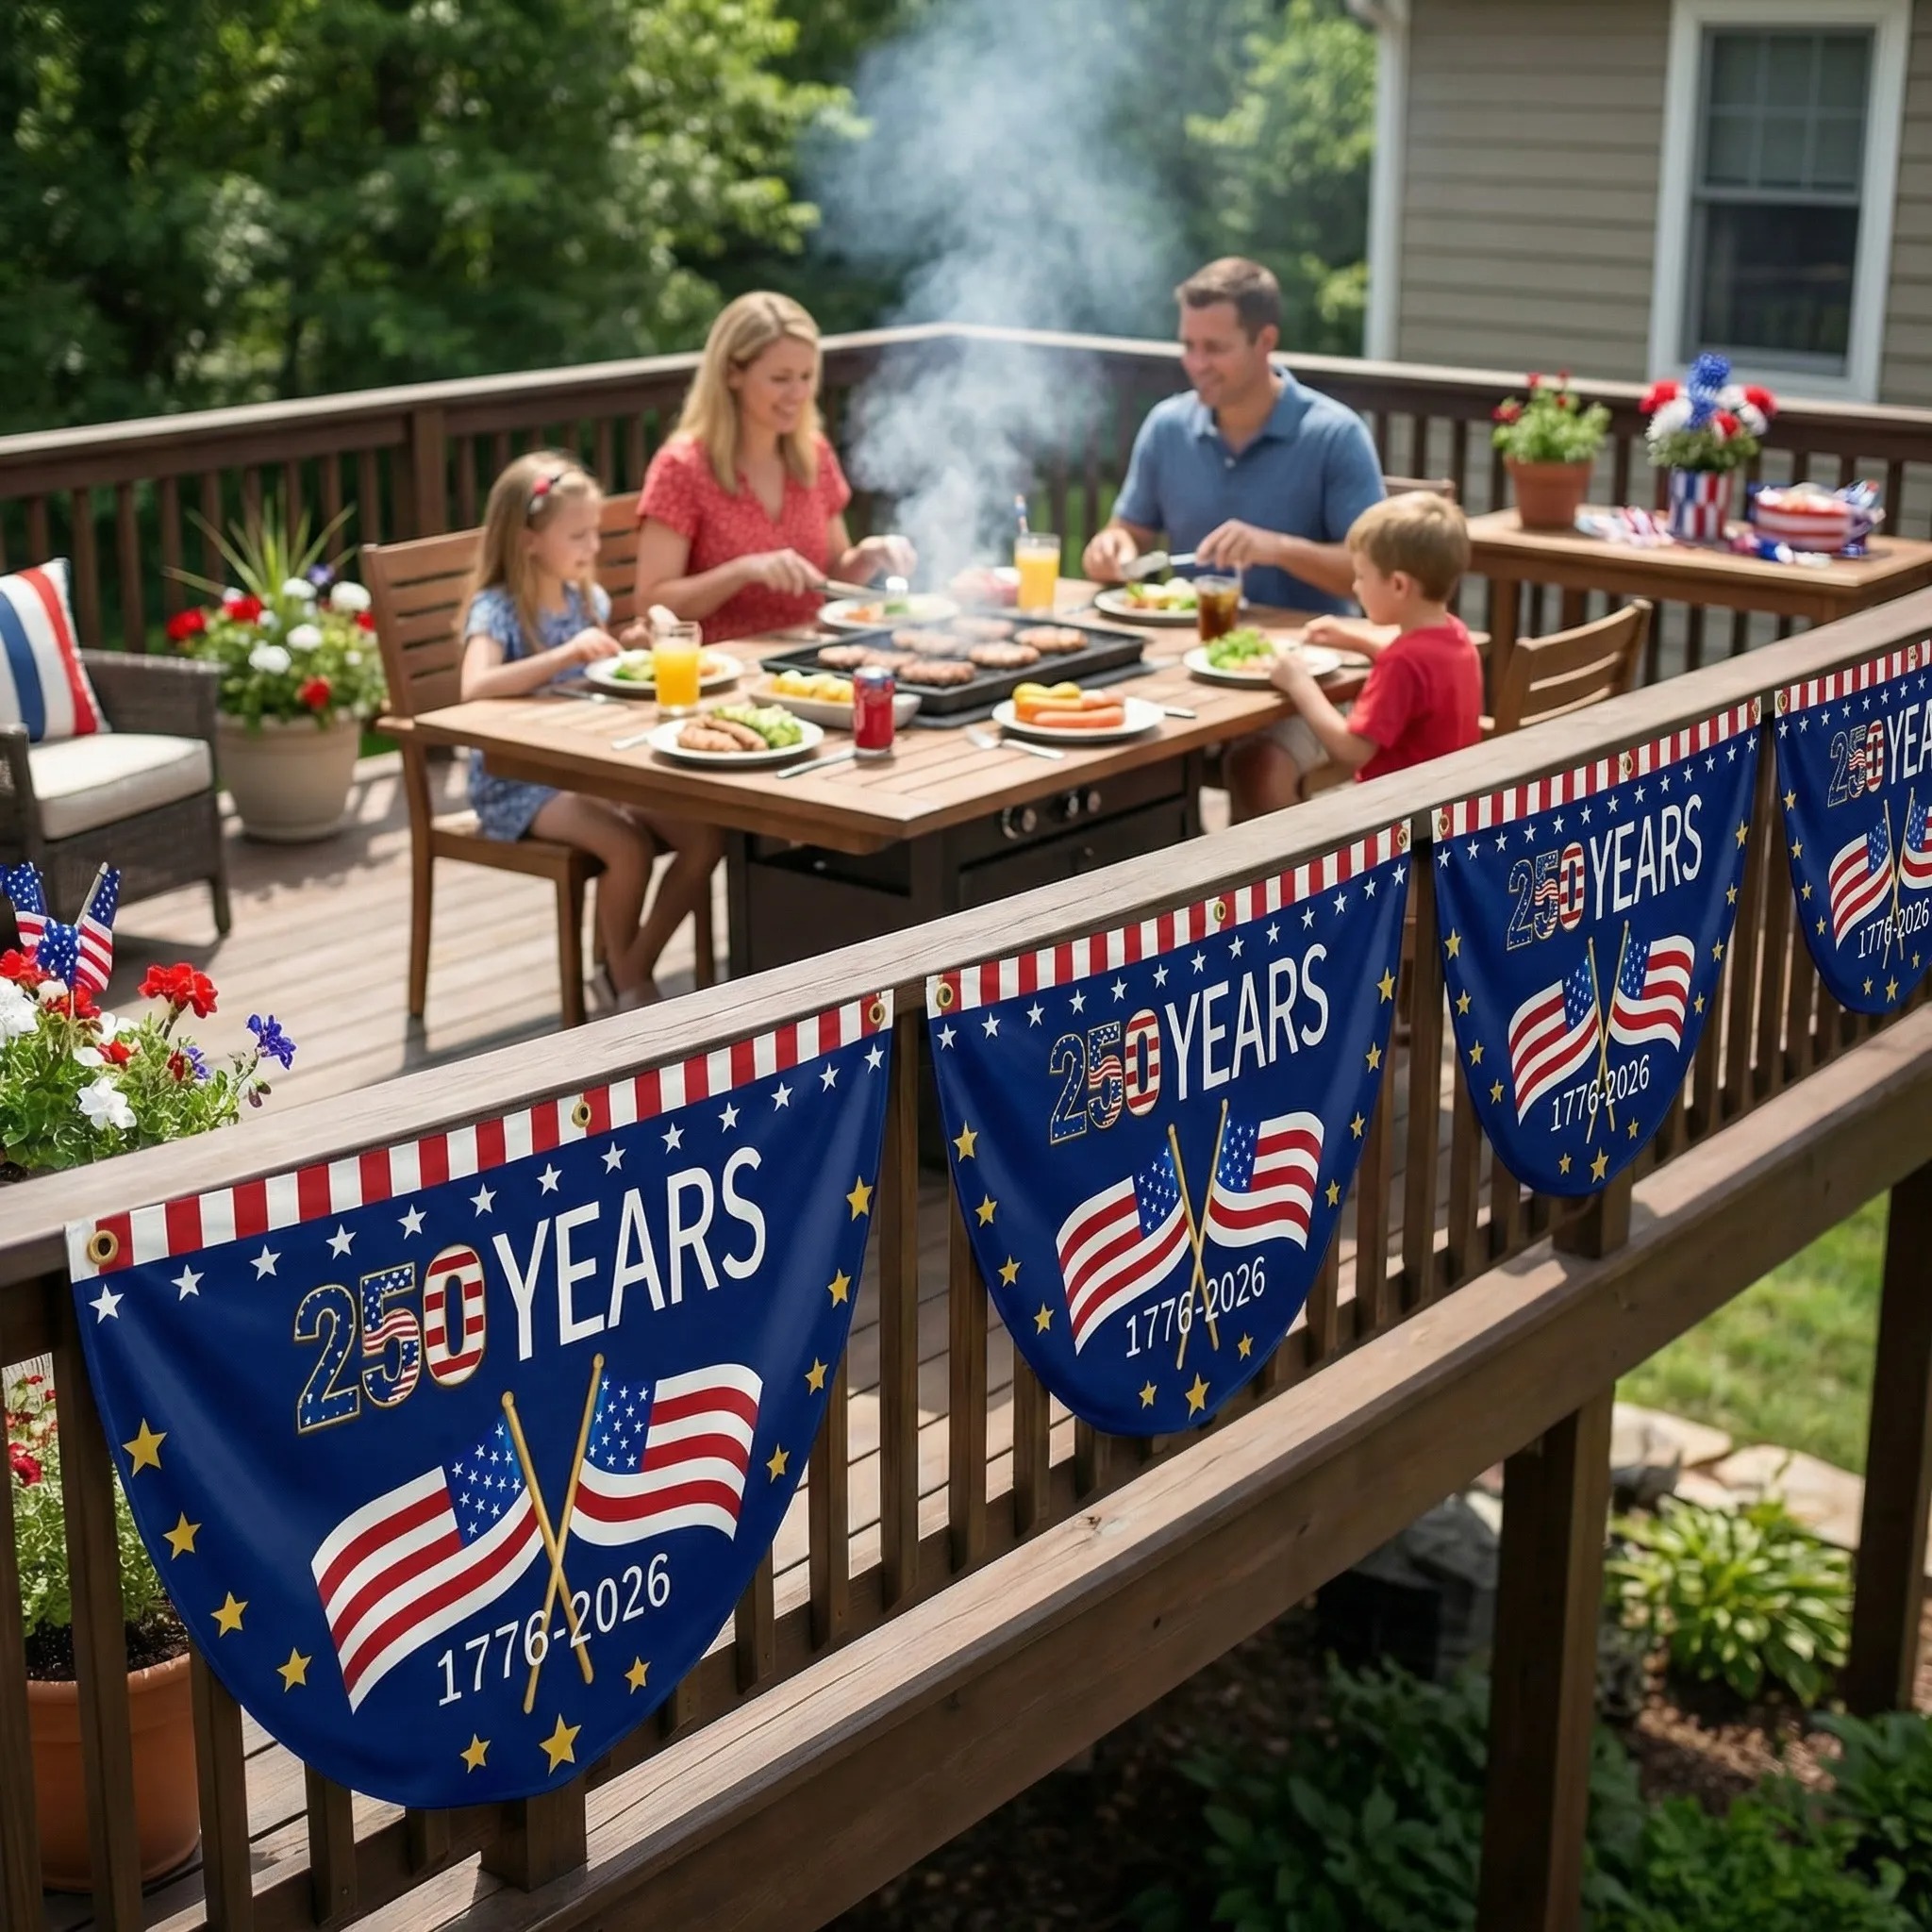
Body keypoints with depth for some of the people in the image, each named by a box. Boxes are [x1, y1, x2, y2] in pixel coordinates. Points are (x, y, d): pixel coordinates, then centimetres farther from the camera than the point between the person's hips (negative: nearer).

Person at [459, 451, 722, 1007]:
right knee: (628, 846, -29)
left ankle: (634, 964, 3)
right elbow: (476, 687, -33)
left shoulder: (588, 600, 7)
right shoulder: (497, 609, -13)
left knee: (705, 838, -12)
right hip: (518, 781, -7)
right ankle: (625, 979, -5)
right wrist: (566, 654, -34)